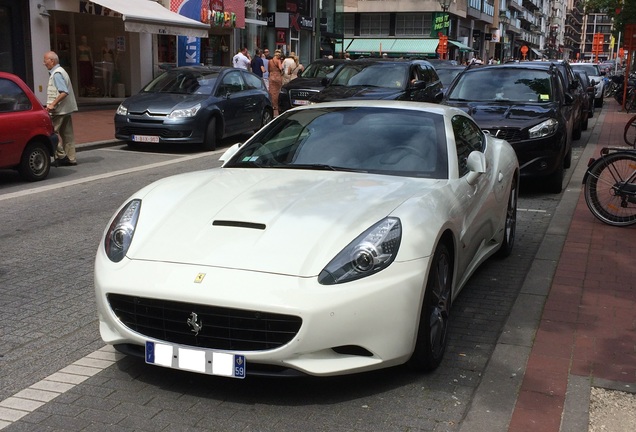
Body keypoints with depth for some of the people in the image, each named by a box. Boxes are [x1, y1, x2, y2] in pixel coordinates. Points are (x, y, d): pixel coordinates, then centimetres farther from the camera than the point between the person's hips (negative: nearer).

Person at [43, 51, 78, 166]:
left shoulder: (57, 74, -13)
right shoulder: (60, 71, 17)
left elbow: (64, 92, -24)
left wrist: (53, 104, -24)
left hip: (58, 110, -10)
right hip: (66, 109, 10)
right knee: (67, 134, 9)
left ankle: (61, 156, -5)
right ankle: (71, 158, 11)